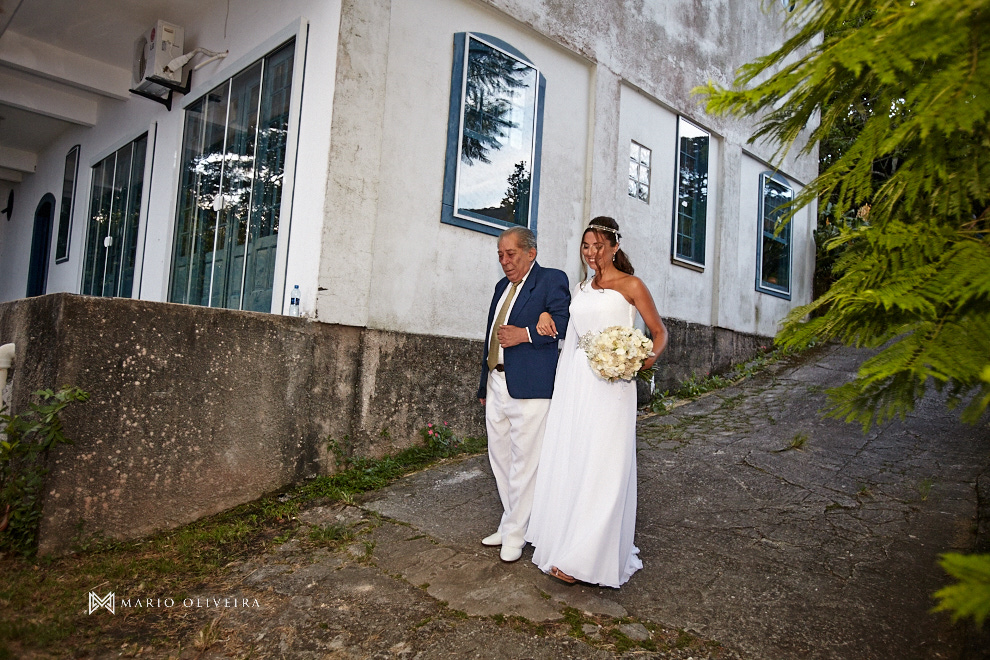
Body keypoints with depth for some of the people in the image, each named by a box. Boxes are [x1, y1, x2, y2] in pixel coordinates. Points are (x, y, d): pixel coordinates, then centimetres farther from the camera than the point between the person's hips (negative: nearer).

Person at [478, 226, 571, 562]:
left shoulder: (552, 280, -3)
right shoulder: (502, 286, 20)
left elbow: (563, 323, -14)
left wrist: (525, 334, -17)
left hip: (529, 388, -8)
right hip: (497, 385, 8)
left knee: (524, 462, 0)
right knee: (499, 457, 14)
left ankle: (514, 533, 14)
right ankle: (512, 521, 29)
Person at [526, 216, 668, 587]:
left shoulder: (630, 285, 0)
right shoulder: (579, 289, 16)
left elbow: (659, 331, 2)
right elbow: (566, 329, 30)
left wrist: (649, 358, -18)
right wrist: (545, 317, 7)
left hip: (610, 382, -6)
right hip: (574, 382, 6)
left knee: (601, 465, -5)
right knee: (566, 460, 8)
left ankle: (585, 557, 1)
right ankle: (566, 539, 21)